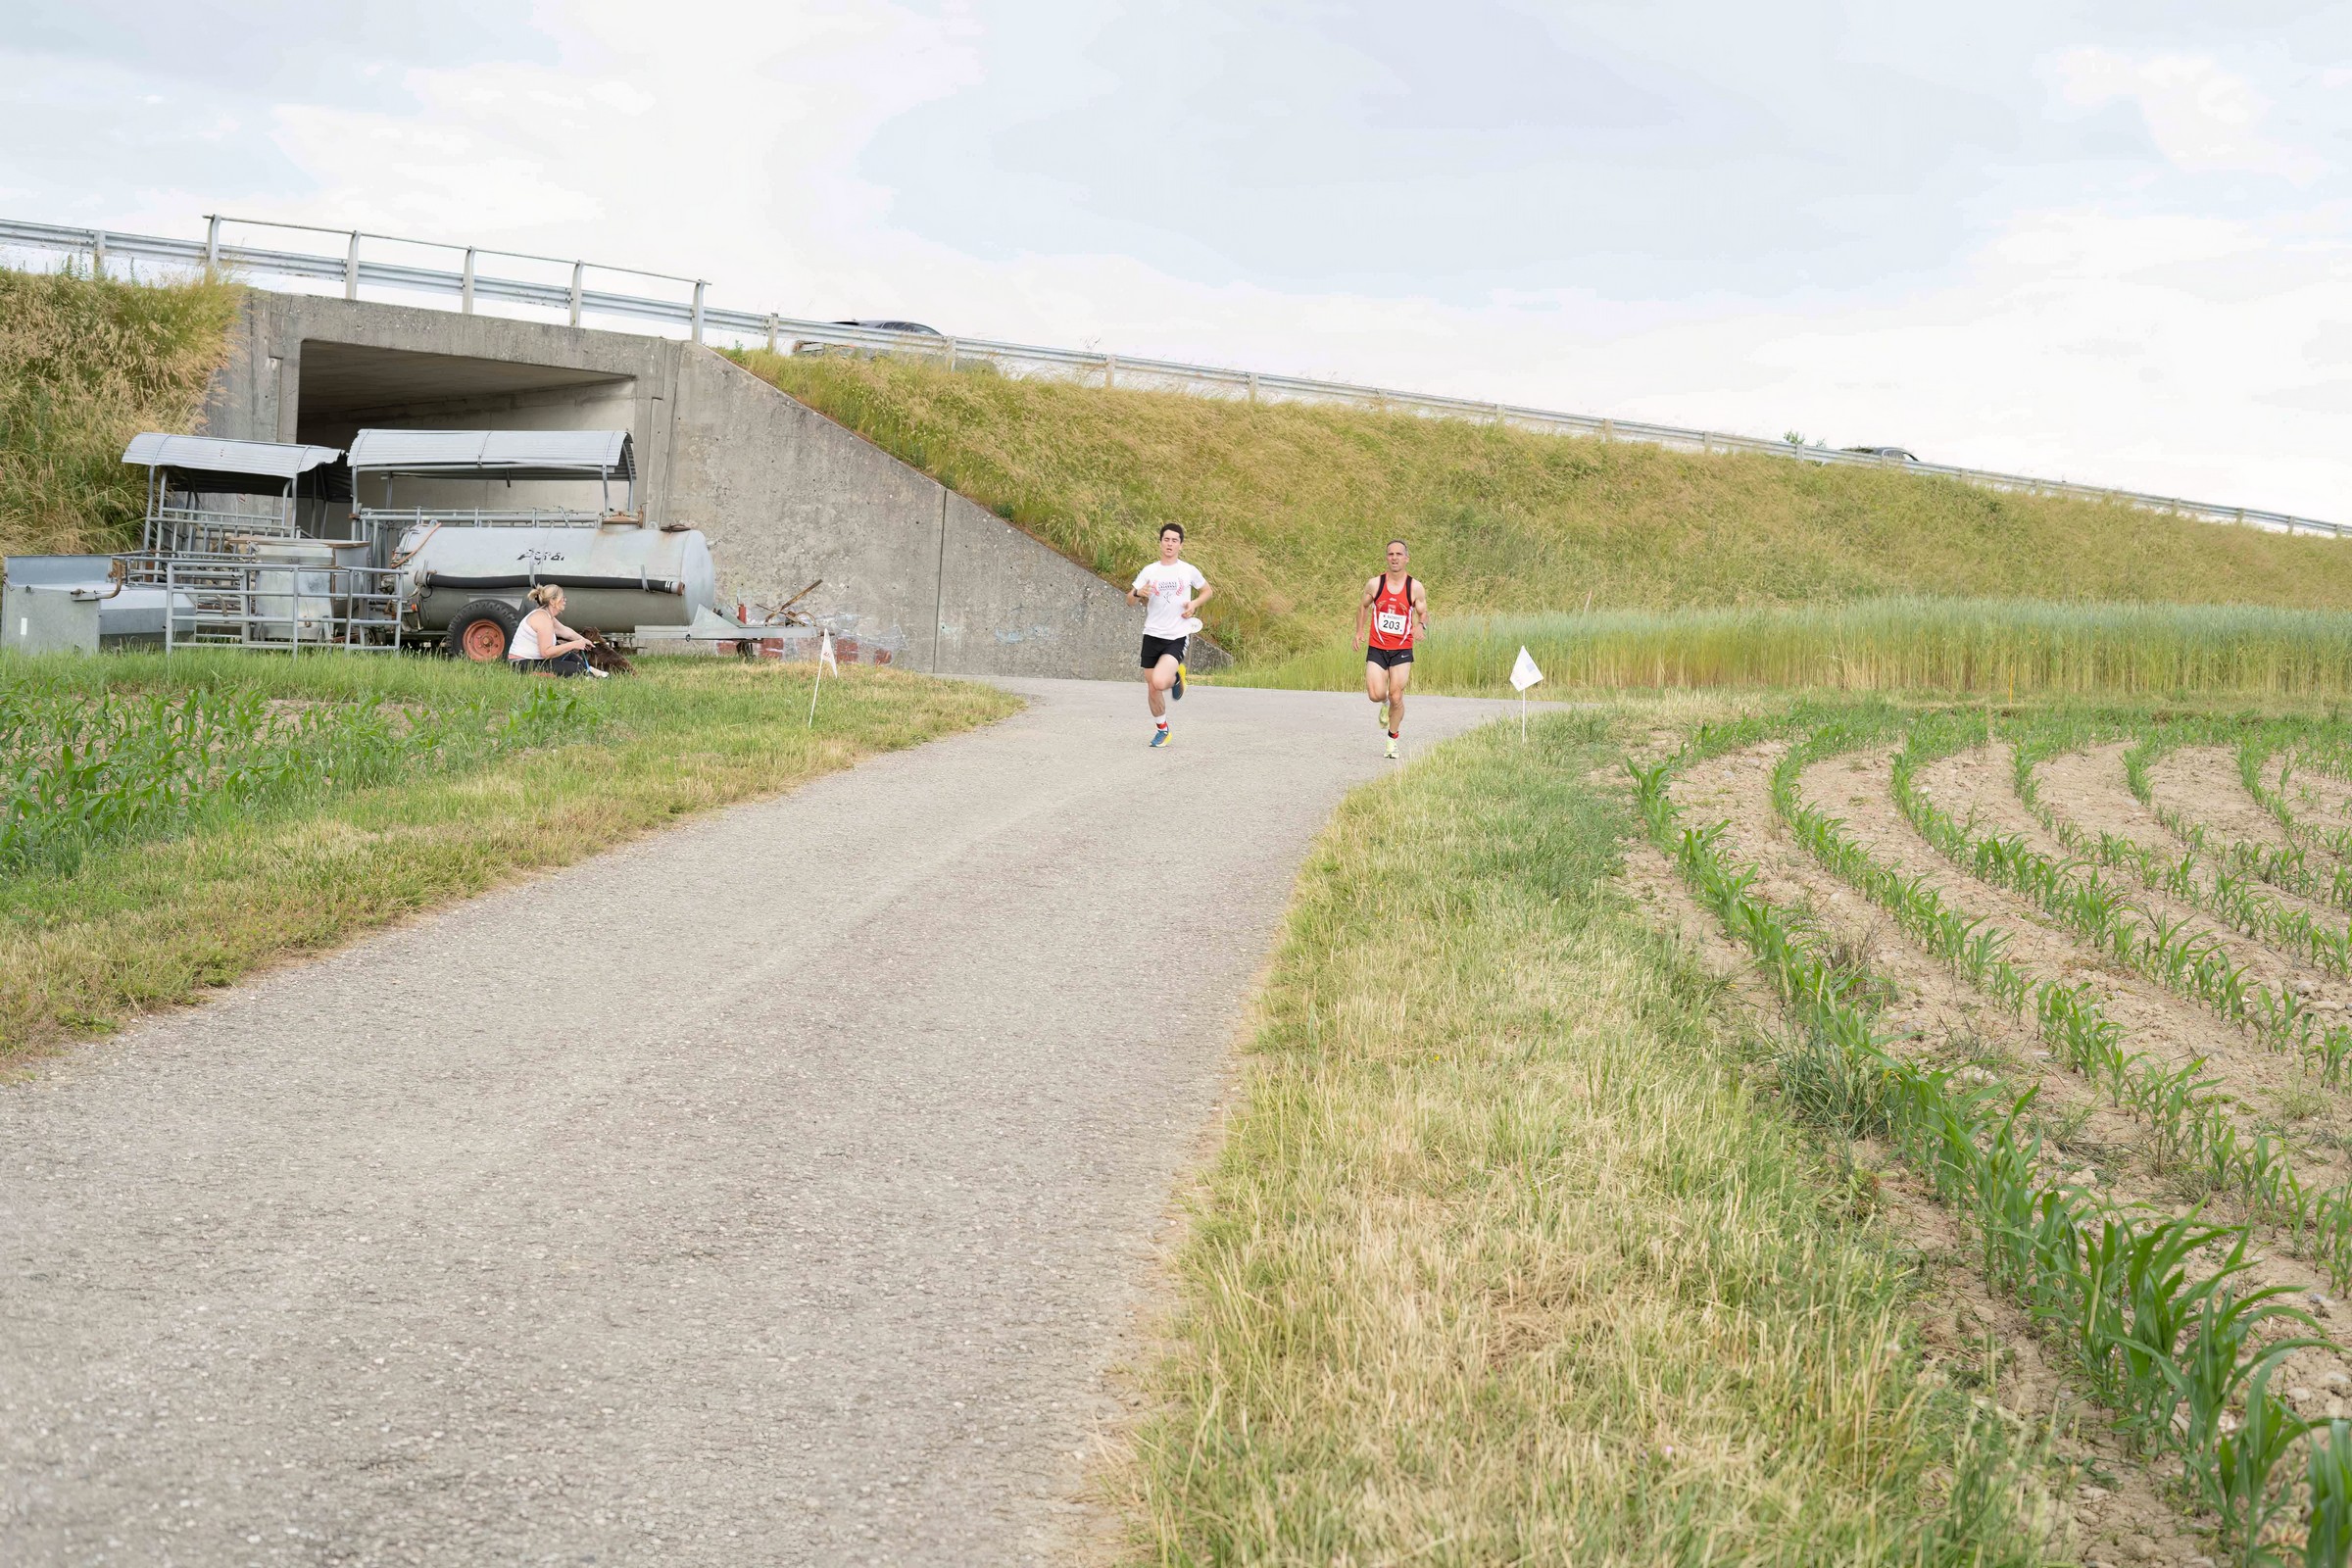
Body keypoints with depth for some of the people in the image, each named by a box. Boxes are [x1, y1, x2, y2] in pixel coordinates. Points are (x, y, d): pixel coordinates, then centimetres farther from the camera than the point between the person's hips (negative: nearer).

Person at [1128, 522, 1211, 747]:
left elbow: (1207, 591, 16)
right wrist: (1138, 594, -19)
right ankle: (1162, 729, 28)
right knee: (1151, 689, 7)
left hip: (1177, 637, -3)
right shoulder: (1149, 571, 4)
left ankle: (1176, 677, 12)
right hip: (1152, 635, 3)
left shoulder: (1189, 571, 1)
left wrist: (1195, 604, -4)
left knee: (1159, 682, -24)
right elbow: (1130, 600, 4)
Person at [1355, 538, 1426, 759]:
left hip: (1402, 650, 0)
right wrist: (1359, 632, 6)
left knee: (1396, 697, -3)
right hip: (1376, 648, 1)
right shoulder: (1375, 584, -1)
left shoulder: (1416, 587, -3)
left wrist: (1421, 625, -17)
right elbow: (1363, 607, 16)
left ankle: (1392, 739, 18)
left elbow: (1424, 614, 6)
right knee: (1375, 695, -13)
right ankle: (1385, 704, 26)